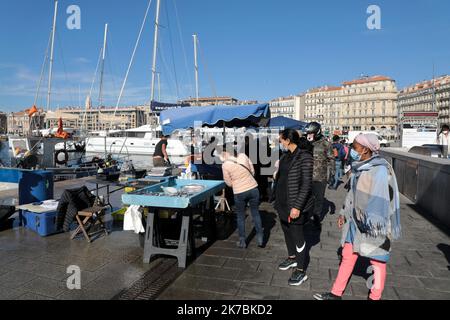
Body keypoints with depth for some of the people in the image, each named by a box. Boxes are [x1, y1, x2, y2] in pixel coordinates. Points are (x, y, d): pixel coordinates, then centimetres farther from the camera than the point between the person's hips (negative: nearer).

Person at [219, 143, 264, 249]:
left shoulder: (225, 165, -14)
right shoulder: (243, 156, -4)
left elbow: (229, 183, -5)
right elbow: (253, 171, 5)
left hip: (239, 193, -3)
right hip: (253, 188, 3)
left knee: (240, 217, 15)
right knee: (256, 213, 17)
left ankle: (243, 241, 24)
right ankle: (260, 239, 23)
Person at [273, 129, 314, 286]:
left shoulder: (305, 157, -18)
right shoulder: (287, 155, 6)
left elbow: (306, 185, -20)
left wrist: (297, 206, -23)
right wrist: (277, 199, 17)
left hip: (294, 204, -8)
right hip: (282, 201, 8)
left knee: (297, 235, 3)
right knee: (286, 230, 20)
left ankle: (301, 271, 18)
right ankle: (292, 258, 42)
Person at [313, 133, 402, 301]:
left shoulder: (380, 170, -19)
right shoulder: (360, 167, 6)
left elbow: (380, 200, -24)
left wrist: (370, 224, -25)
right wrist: (344, 213, 17)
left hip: (372, 227, -8)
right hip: (355, 222, 8)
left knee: (377, 262, 10)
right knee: (347, 257, 15)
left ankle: (375, 297, 29)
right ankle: (336, 294, 28)